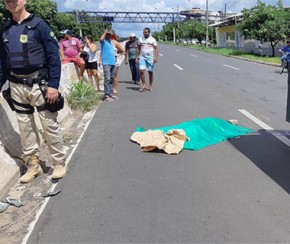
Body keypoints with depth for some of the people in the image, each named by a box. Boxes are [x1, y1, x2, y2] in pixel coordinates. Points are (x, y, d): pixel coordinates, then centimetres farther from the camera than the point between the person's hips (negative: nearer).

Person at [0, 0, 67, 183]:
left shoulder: (38, 25, -4)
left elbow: (54, 56, -9)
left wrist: (53, 85, -15)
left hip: (39, 83, -5)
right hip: (16, 86, 6)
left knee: (50, 125, -1)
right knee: (25, 127, 10)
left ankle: (60, 163, 14)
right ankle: (33, 165, 22)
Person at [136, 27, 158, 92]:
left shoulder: (152, 39, 1)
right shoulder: (140, 39, 8)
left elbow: (156, 49, -1)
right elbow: (138, 49, 13)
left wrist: (156, 57, -13)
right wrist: (137, 57, 7)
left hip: (150, 57, -2)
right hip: (142, 57, 2)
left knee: (150, 72, 4)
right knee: (141, 70, -12)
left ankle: (150, 86, 16)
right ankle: (144, 85, -1)